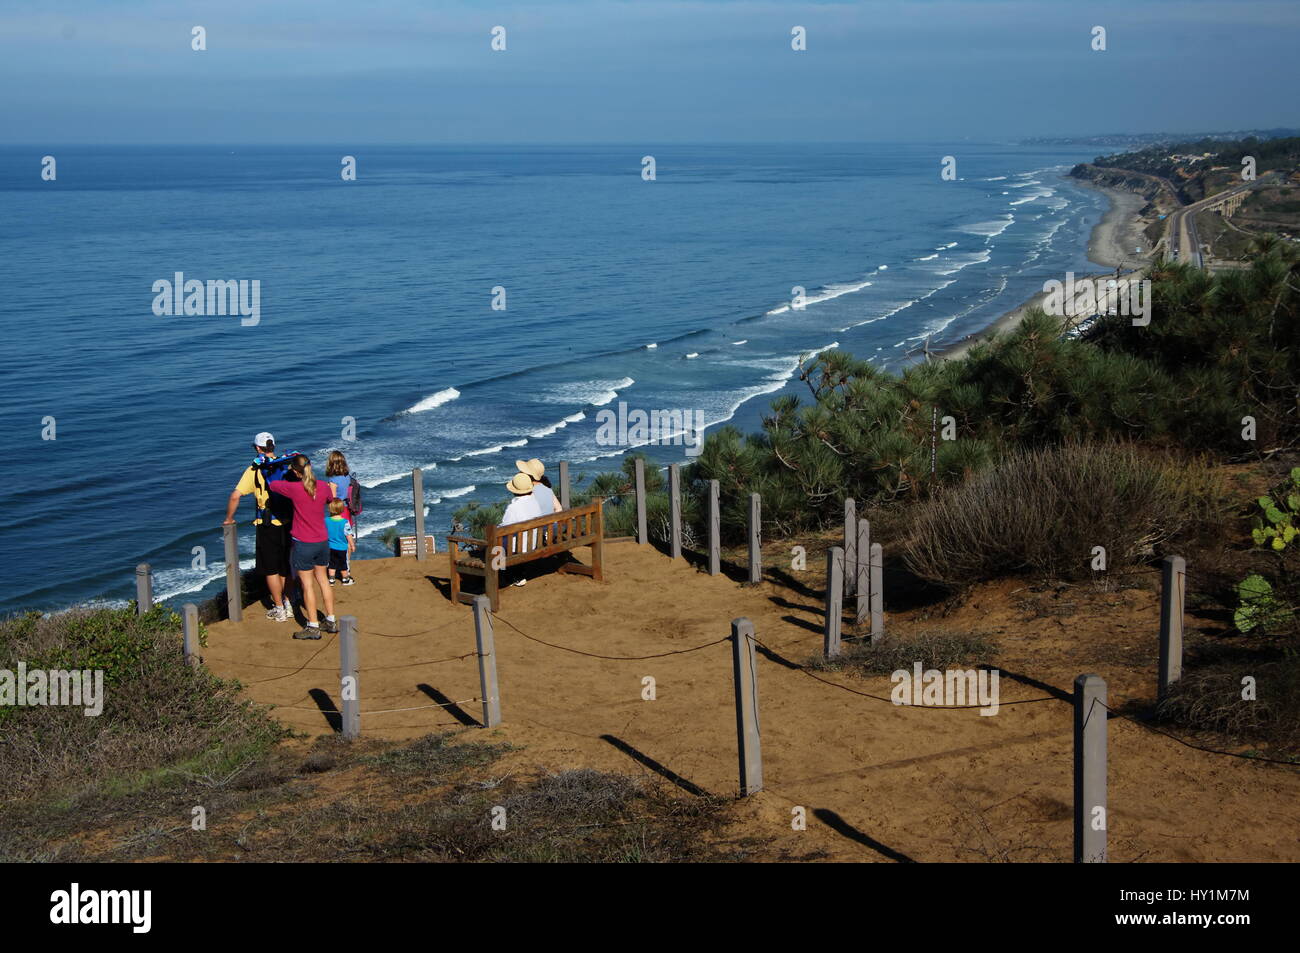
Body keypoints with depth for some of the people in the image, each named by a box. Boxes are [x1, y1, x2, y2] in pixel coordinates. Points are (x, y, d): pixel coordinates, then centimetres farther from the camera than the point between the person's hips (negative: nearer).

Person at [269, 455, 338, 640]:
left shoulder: (294, 488, -19)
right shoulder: (324, 487, -5)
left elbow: (273, 485, -2)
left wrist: (287, 478, 16)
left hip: (303, 544, -5)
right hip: (323, 541, 5)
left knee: (307, 584, 4)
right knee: (322, 579, 18)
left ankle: (313, 626, 8)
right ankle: (331, 621, 25)